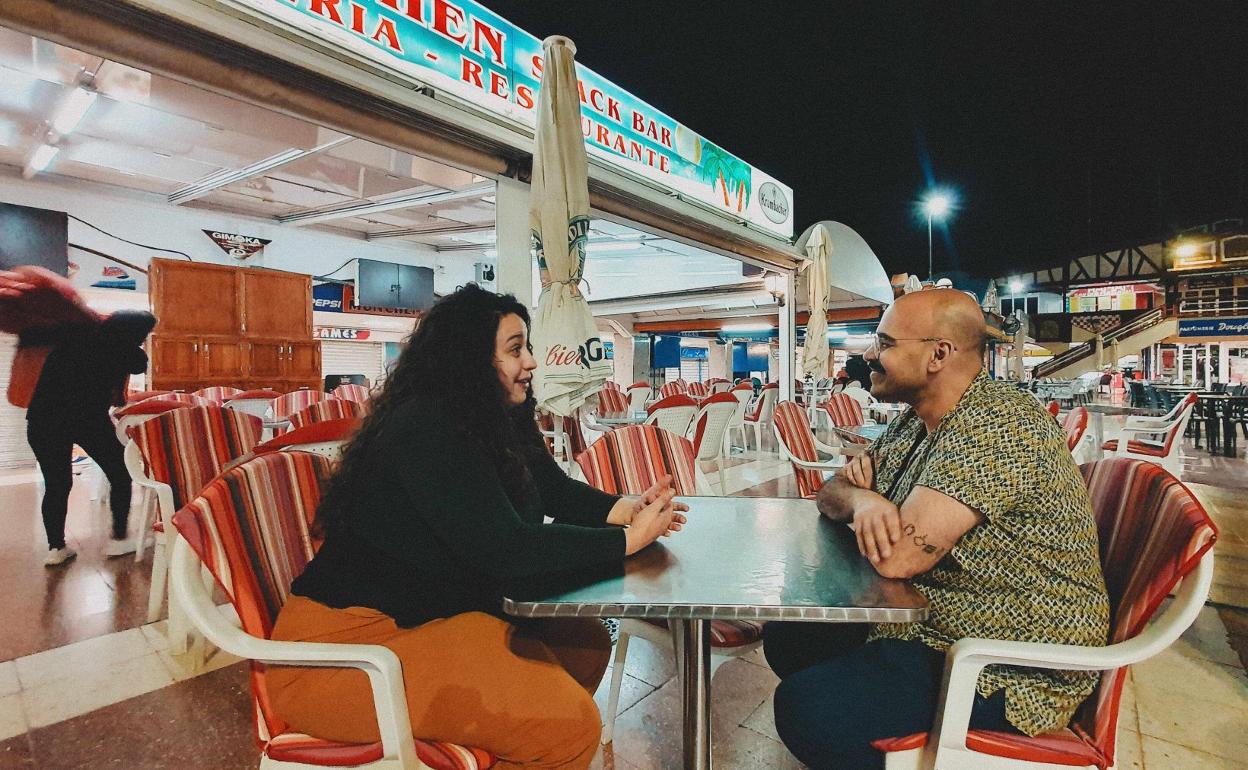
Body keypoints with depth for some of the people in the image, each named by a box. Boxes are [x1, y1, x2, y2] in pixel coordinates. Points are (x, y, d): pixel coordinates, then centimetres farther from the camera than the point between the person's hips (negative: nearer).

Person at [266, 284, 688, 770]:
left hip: (430, 613, 9)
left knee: (583, 641, 7)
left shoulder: (502, 422, 5)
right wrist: (630, 540, -21)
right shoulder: (424, 429, -23)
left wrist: (626, 509, -10)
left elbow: (557, 492, 9)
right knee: (568, 723, -20)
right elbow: (503, 549, -29)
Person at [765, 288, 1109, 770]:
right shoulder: (916, 422, 6)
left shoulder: (994, 427, -25)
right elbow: (831, 493, 9)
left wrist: (864, 497, -9)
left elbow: (897, 558, -32)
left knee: (805, 706, -25)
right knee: (786, 635, 10)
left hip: (1011, 668, -9)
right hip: (928, 620, 9)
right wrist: (861, 498, -16)